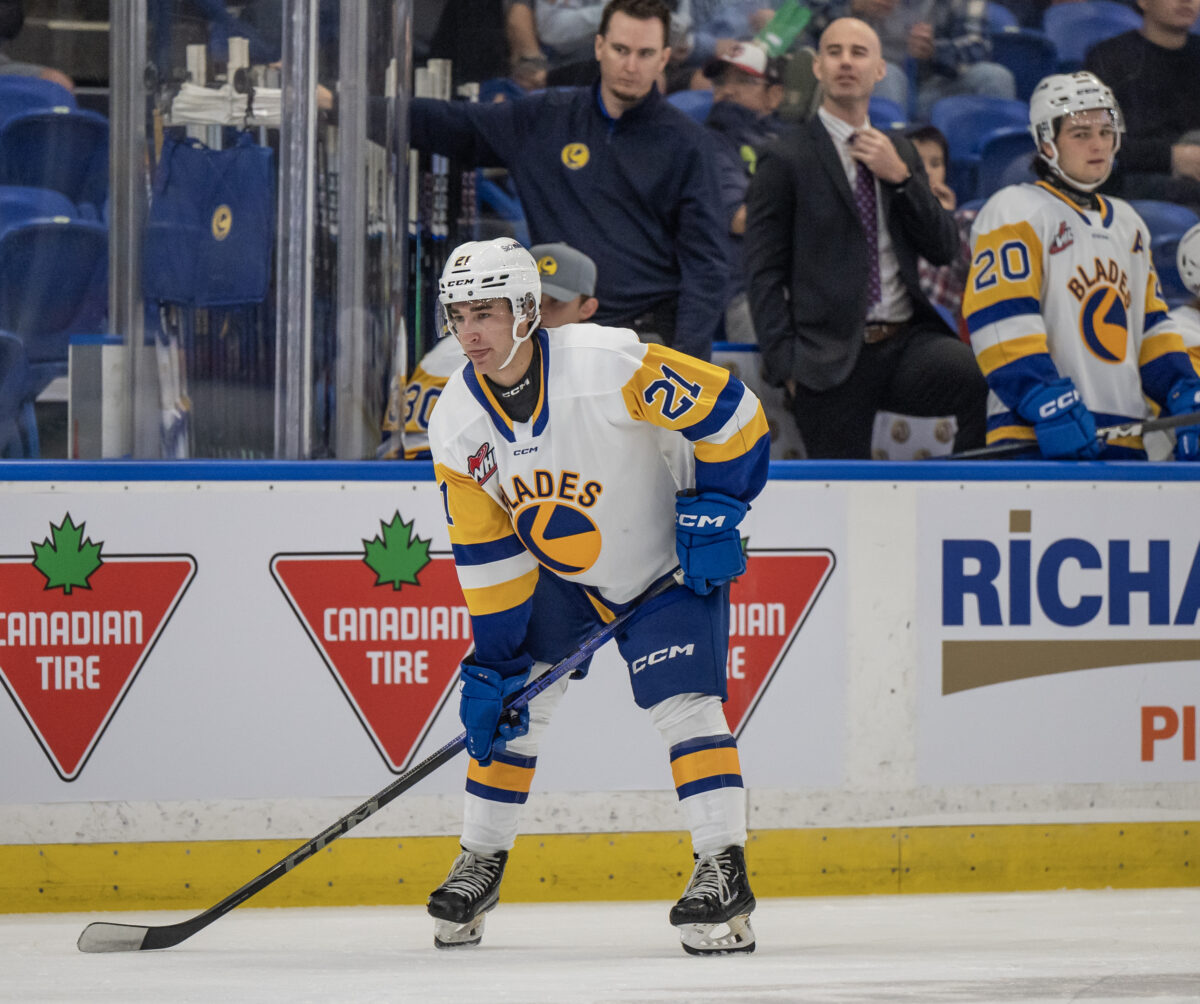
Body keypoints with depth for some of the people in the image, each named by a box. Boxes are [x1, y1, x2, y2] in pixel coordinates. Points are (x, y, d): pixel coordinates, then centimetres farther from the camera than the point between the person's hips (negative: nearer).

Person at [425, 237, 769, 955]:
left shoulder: (610, 364, -31)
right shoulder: (458, 424, -14)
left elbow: (733, 414, -22)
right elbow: (488, 554, -7)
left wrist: (713, 511, -21)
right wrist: (494, 661, -10)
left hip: (669, 565, -5)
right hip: (556, 573, 5)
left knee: (684, 702, -17)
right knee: (508, 704, 2)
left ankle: (724, 873, -16)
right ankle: (480, 864, 17)